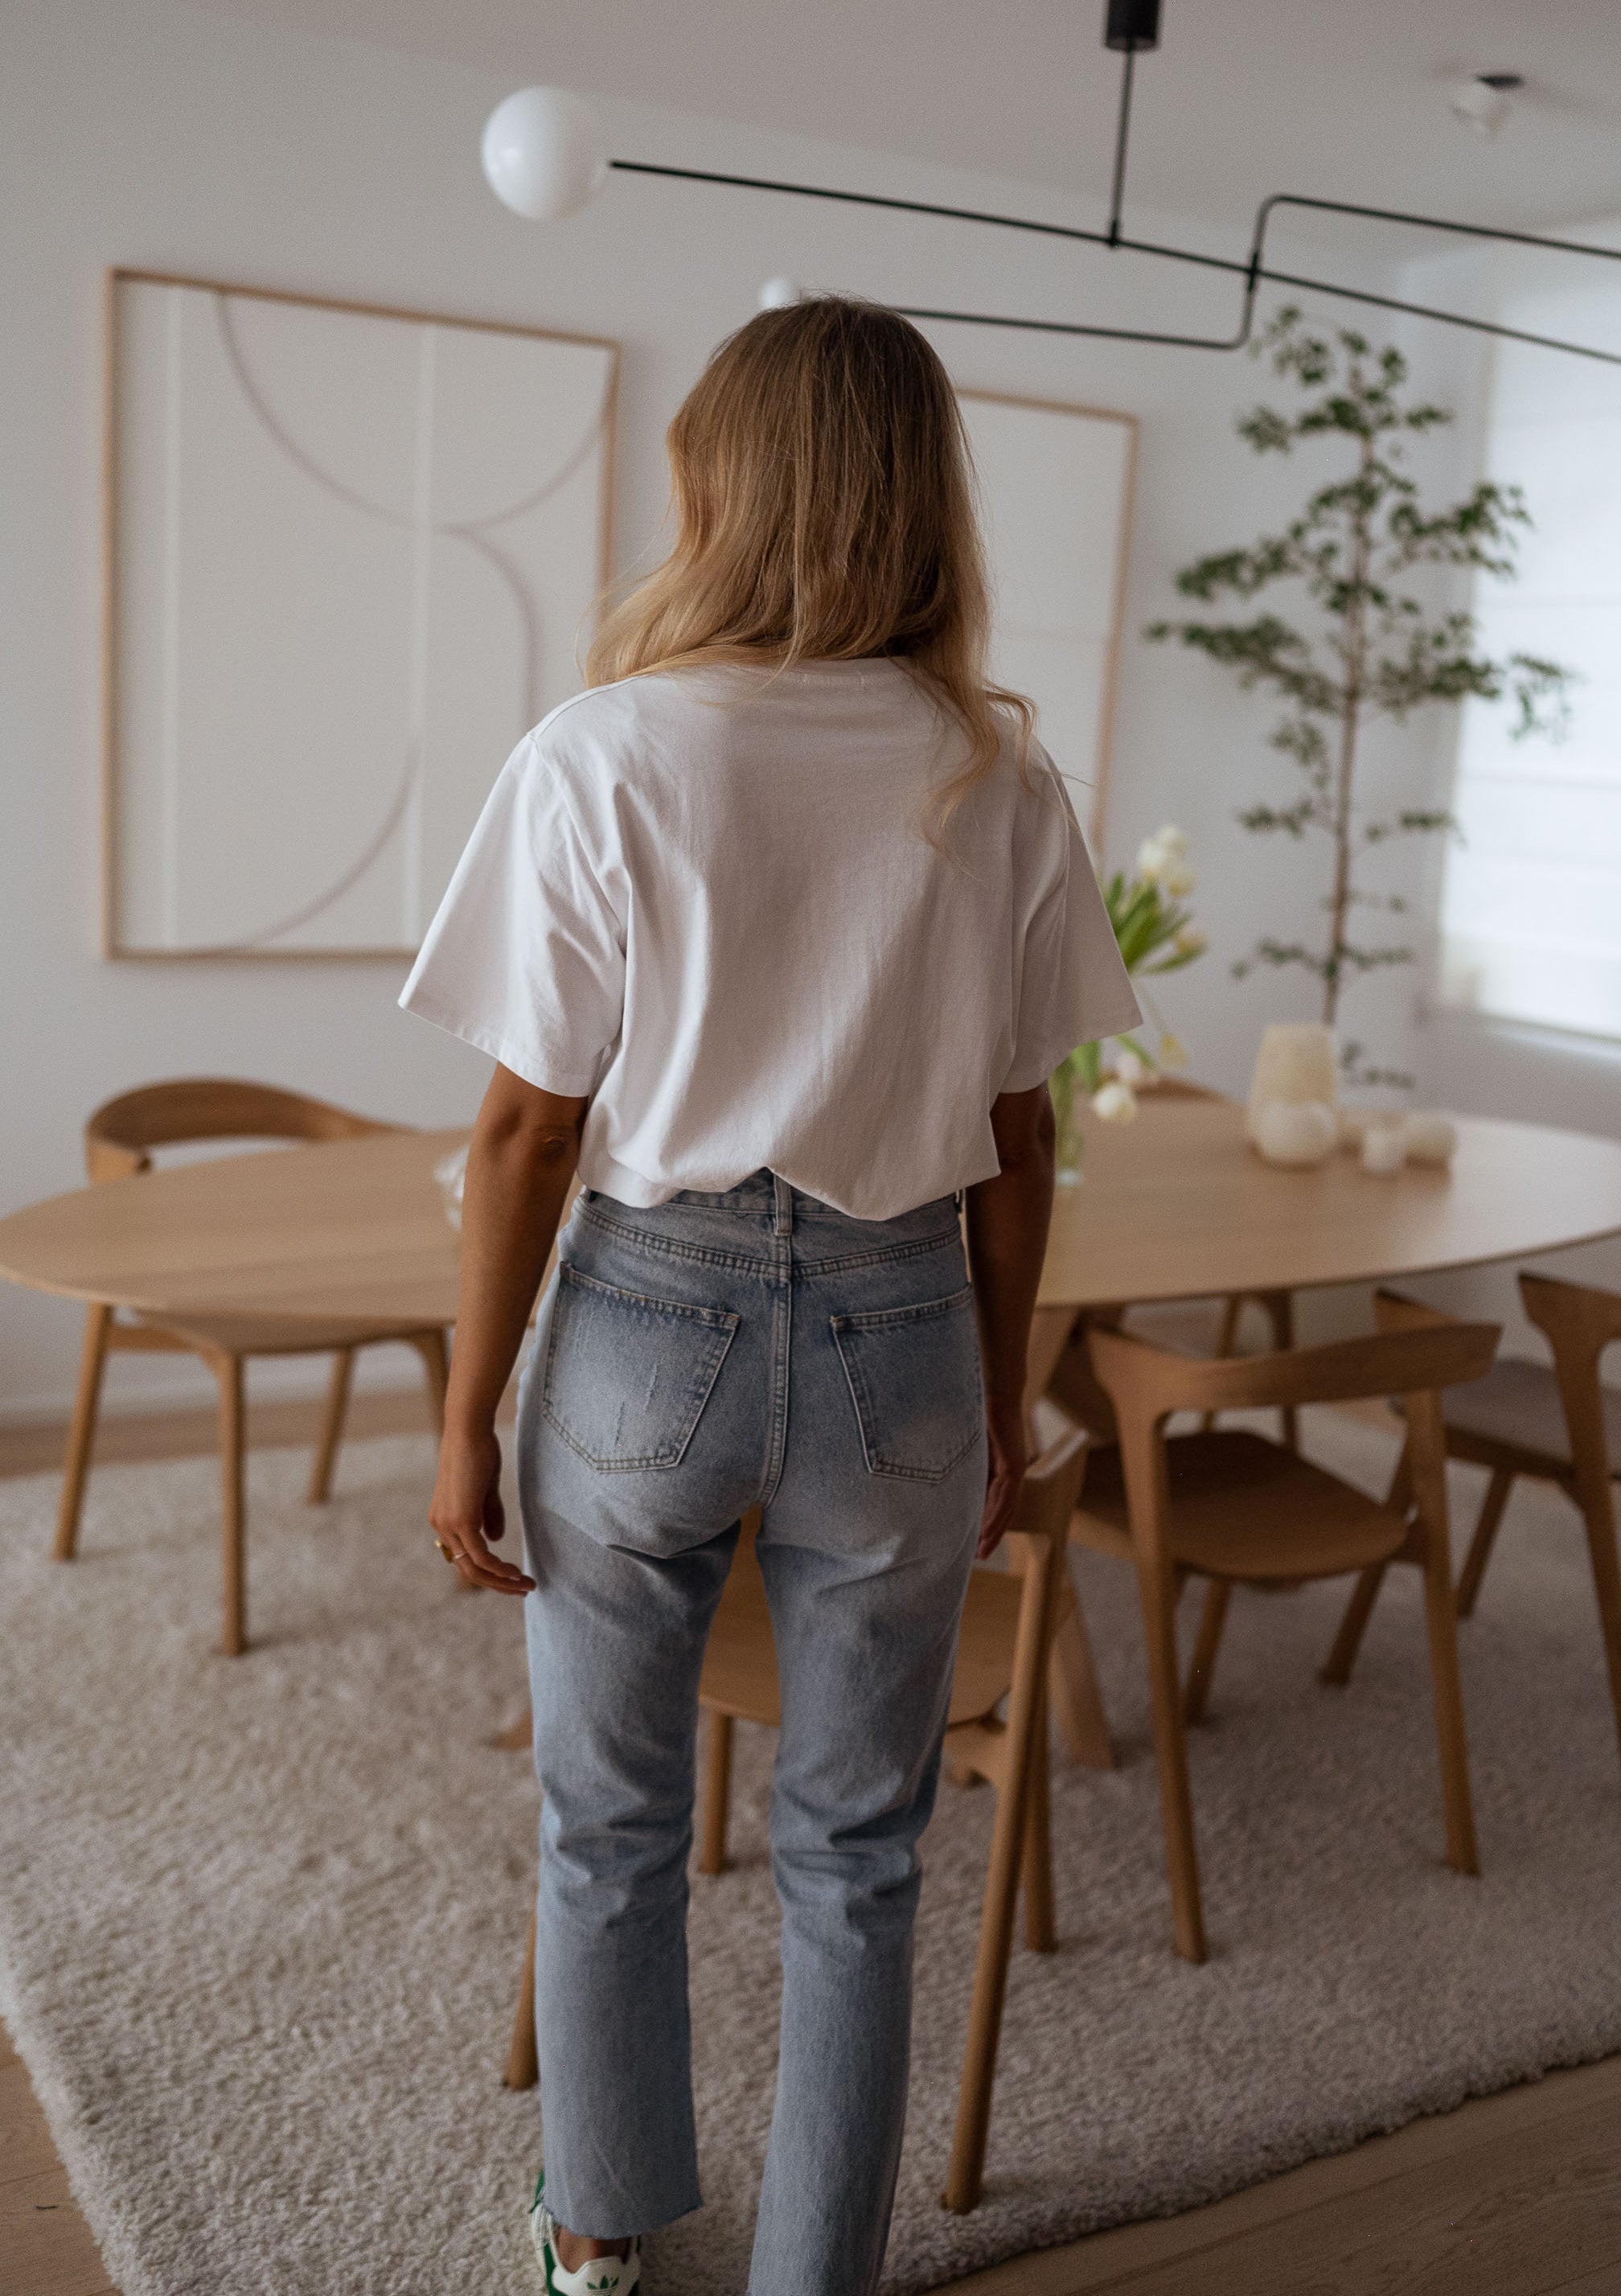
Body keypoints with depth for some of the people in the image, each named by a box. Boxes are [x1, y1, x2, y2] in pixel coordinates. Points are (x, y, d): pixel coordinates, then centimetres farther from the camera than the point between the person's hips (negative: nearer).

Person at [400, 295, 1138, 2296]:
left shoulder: (600, 758, -11)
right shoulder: (1000, 782, -3)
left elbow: (527, 1130, -9)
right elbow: (1016, 1142, 2)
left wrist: (467, 1422, 1)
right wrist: (1000, 1405, 14)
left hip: (649, 1321, -1)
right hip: (897, 1332, 2)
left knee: (609, 1827, 20)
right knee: (852, 1856, 17)